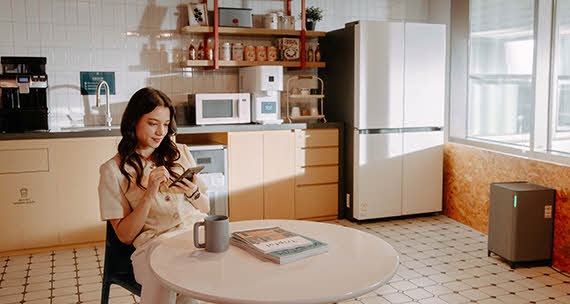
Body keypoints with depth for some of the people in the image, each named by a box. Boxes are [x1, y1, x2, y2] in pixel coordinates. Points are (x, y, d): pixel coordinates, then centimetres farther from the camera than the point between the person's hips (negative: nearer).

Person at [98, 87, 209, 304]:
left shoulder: (179, 153, 20)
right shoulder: (113, 170, 8)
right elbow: (125, 235, 3)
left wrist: (193, 193, -2)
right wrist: (150, 194, -9)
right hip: (156, 240, -3)